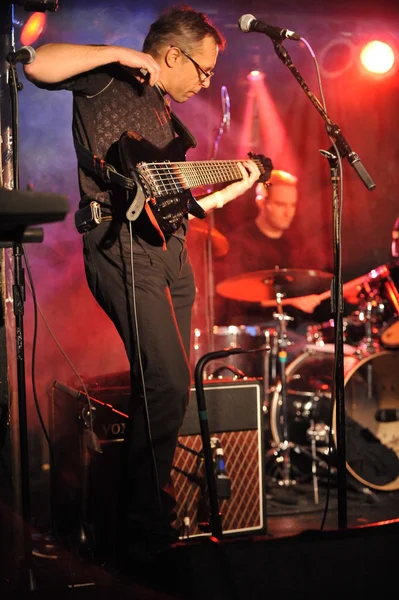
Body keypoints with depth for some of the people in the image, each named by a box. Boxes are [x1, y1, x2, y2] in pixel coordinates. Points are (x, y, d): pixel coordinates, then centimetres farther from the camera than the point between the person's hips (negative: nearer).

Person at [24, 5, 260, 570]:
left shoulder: (167, 117, 24)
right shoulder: (108, 81, 0)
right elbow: (37, 66, -18)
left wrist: (232, 189, 21)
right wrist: (118, 52, -16)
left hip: (170, 251, 9)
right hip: (123, 246, -9)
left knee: (166, 387, 10)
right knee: (167, 384, -16)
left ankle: (157, 512, 23)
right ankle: (142, 534, -5)